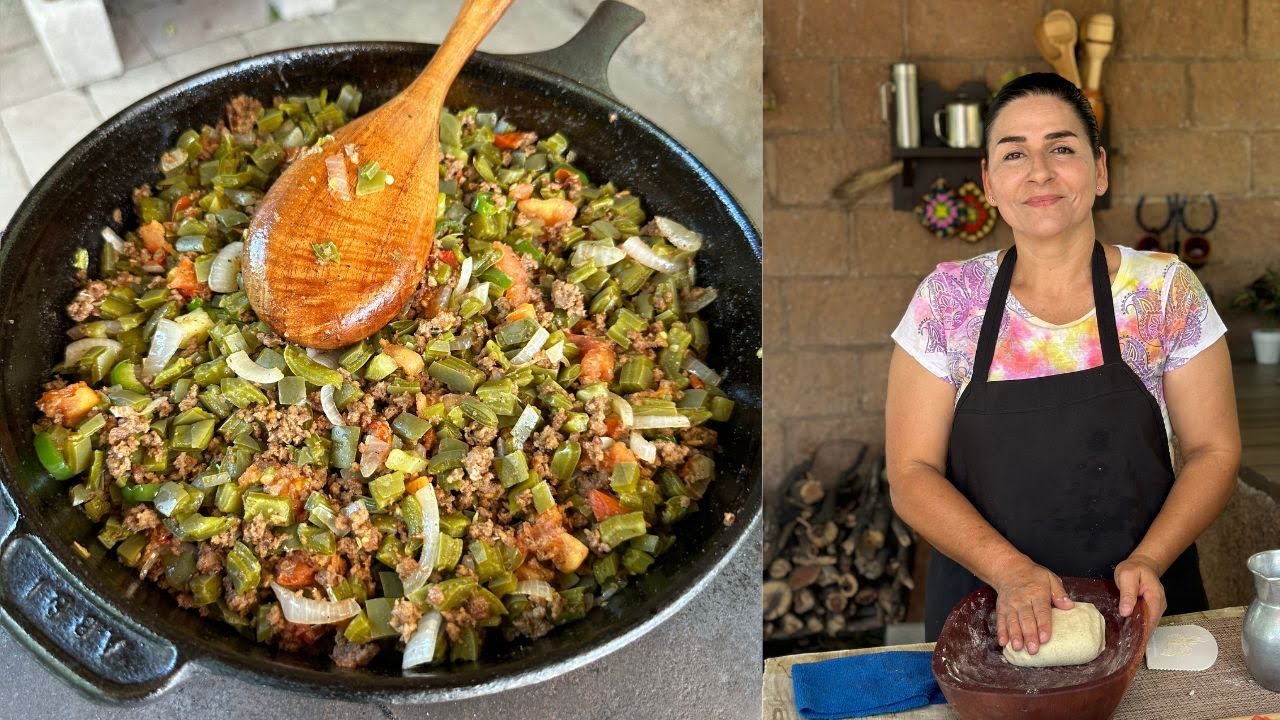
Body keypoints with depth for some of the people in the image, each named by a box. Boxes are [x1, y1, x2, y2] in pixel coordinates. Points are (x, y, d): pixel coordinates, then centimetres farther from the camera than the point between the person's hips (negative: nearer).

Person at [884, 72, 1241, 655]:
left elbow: (1214, 451, -2)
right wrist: (1009, 569, -22)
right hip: (986, 617, 0)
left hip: (1139, 612, 1)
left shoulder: (1167, 291, -5)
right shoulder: (947, 300, -6)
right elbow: (911, 474, -8)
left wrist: (1148, 560, -18)